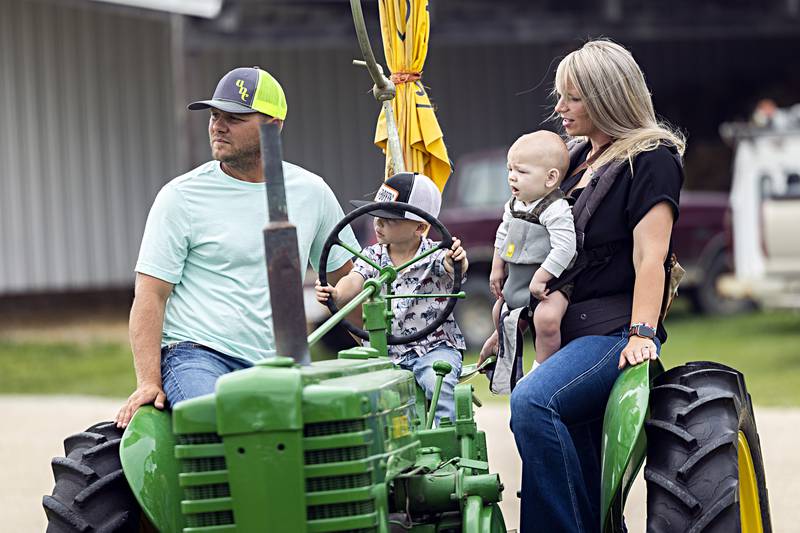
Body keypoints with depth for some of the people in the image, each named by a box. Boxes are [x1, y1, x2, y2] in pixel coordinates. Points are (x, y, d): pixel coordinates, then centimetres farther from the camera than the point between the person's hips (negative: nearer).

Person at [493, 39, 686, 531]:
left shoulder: (652, 159, -4)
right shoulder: (579, 160, 20)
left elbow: (649, 258, -14)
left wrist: (641, 334, -25)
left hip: (616, 330, -9)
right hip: (571, 333, 9)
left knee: (533, 402, -31)